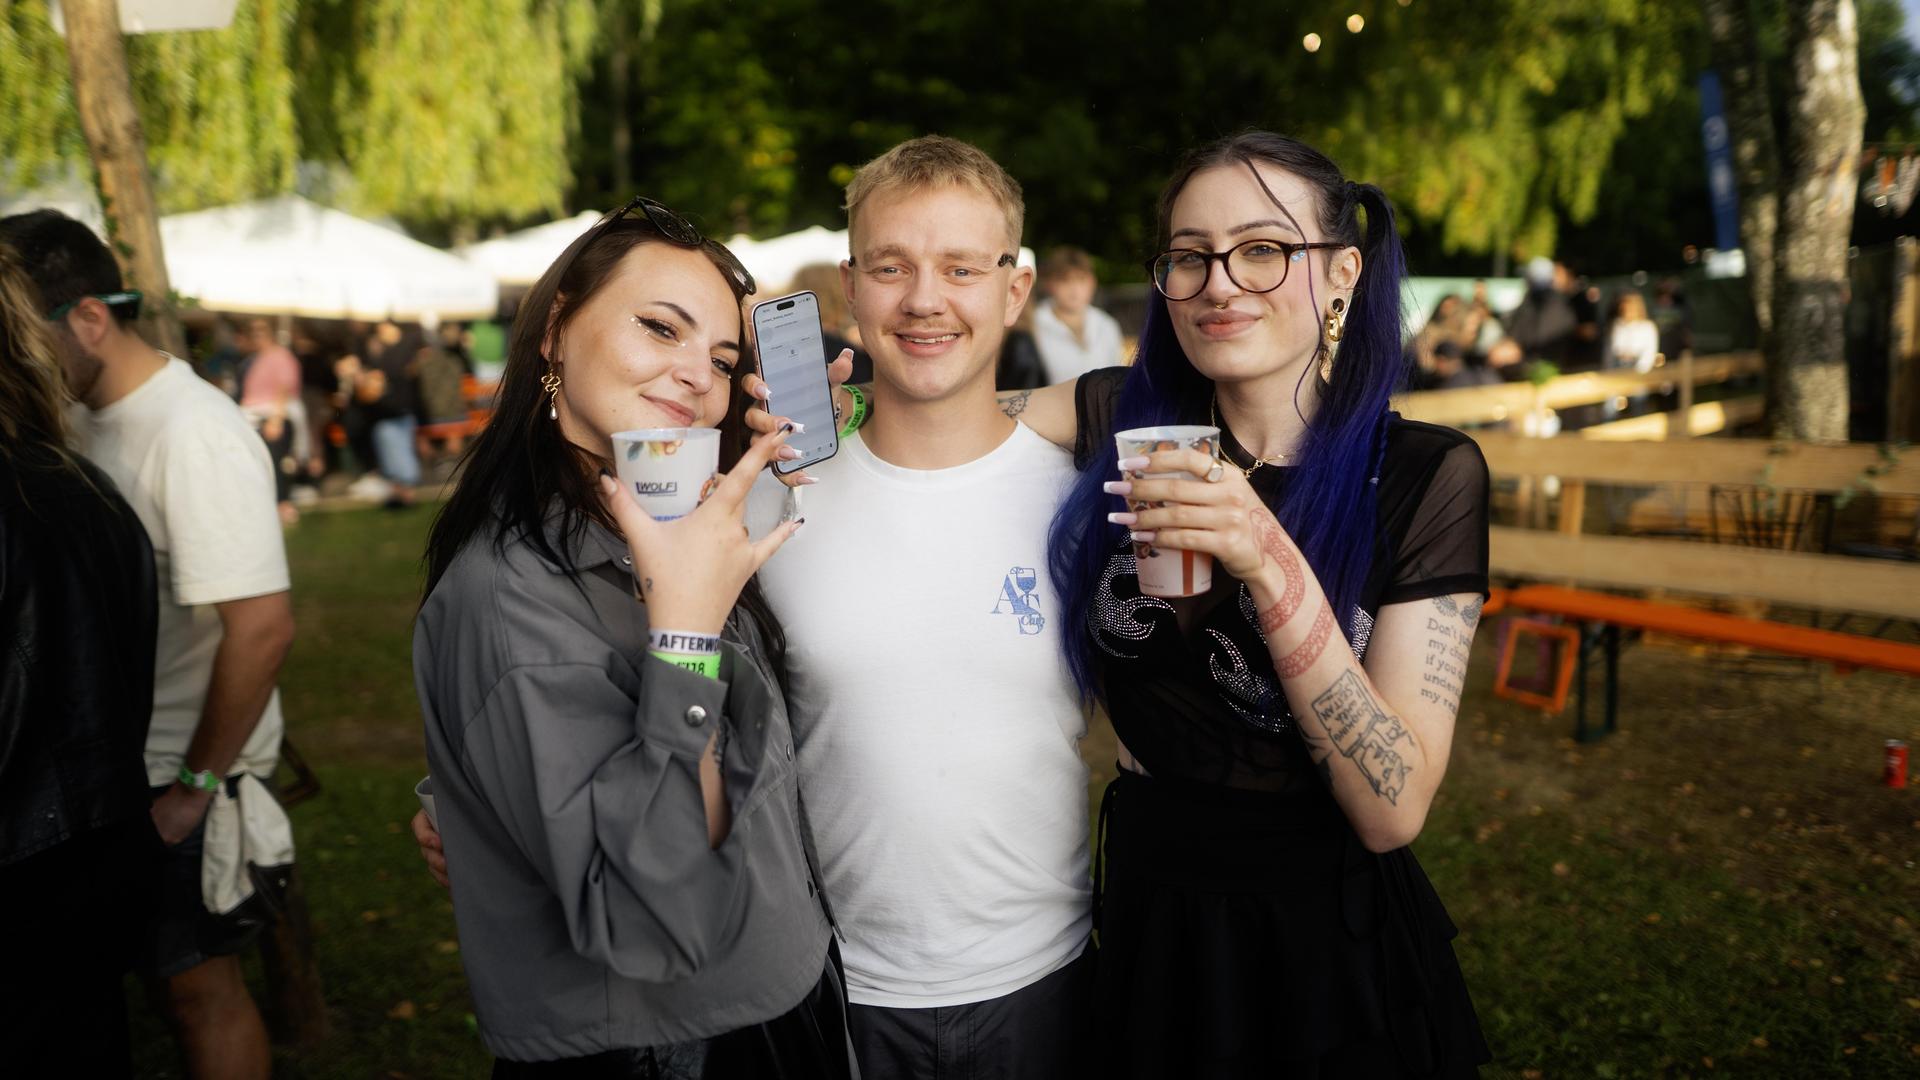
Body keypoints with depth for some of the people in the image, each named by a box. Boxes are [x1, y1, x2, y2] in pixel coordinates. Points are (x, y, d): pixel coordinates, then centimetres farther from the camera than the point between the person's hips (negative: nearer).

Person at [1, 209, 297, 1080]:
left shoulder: (195, 433, -21)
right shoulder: (90, 420, 6)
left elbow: (263, 628, -26)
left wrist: (195, 784, -17)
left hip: (183, 779, -7)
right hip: (118, 767, 7)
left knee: (199, 985, 7)